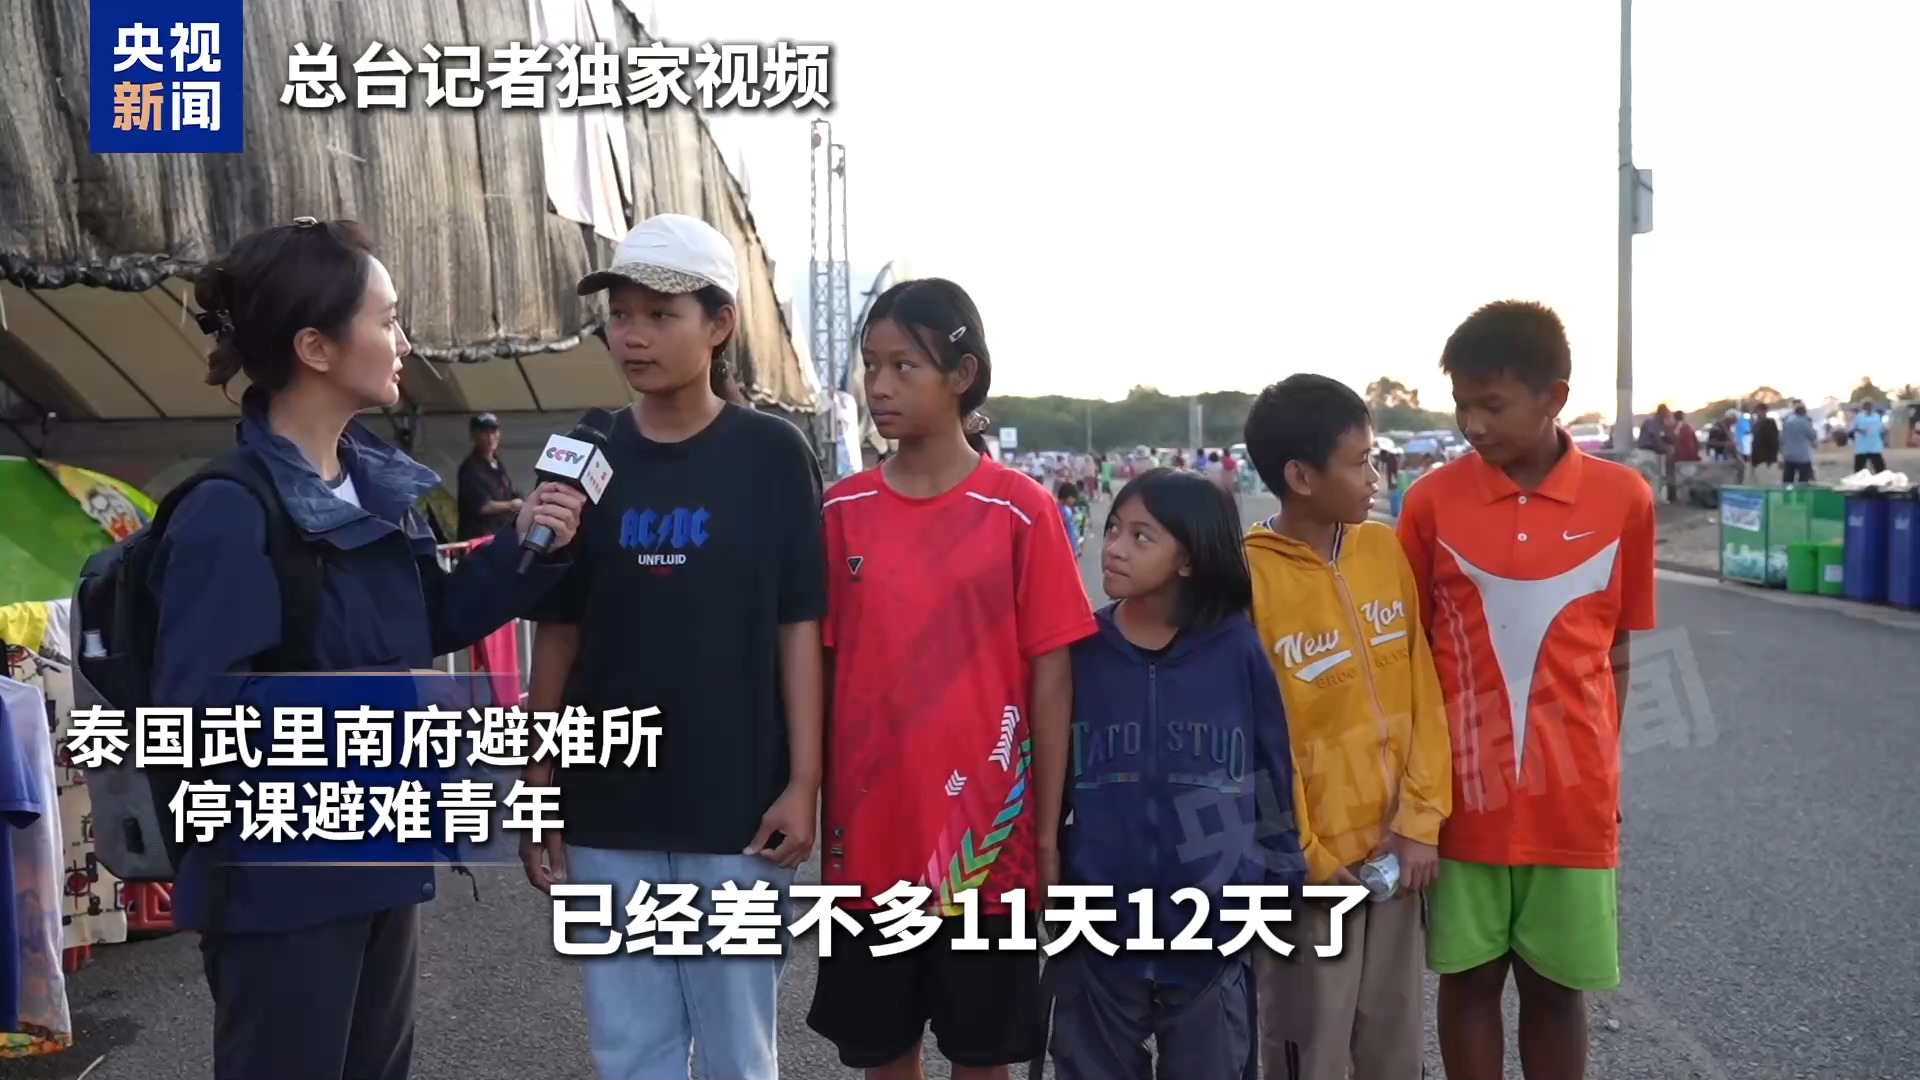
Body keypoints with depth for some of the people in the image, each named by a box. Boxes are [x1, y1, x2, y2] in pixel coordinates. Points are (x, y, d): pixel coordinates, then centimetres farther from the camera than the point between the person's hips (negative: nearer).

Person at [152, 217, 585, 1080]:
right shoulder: (230, 510, -21)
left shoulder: (376, 479, 5)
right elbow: (191, 709, -25)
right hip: (280, 881, -8)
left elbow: (429, 623, 14)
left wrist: (519, 549, 0)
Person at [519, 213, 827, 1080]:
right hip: (605, 813, 3)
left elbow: (797, 627, -3)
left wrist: (803, 782, -7)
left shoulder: (771, 454, -4)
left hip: (738, 810, -2)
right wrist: (538, 788, 6)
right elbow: (557, 633, 7)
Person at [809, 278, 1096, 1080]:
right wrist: (812, 808, 5)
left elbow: (1051, 679, -4)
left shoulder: (1021, 511, -7)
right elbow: (818, 667, 6)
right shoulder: (842, 512, 1)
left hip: (985, 834, -2)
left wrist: (1048, 830, -4)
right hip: (869, 835, 3)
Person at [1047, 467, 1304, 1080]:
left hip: (1216, 932, 0)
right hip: (1097, 930, 1)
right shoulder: (1079, 651, -4)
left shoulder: (1238, 649, -6)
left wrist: (1276, 884, 4)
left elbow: (1276, 776, 2)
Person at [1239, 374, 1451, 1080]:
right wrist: (1305, 858, -9)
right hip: (1312, 863, -5)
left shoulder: (1386, 550, 2)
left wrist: (1421, 819, -2)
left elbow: (1422, 690, 4)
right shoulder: (1246, 579, -15)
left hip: (1394, 848, 5)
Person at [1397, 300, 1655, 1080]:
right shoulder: (1431, 500, -5)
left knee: (1556, 985, 13)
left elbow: (1616, 649, 6)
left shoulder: (1623, 498, -4)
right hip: (1463, 787, 0)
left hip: (1571, 793, 1)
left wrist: (1604, 771, 8)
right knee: (1469, 978, 12)